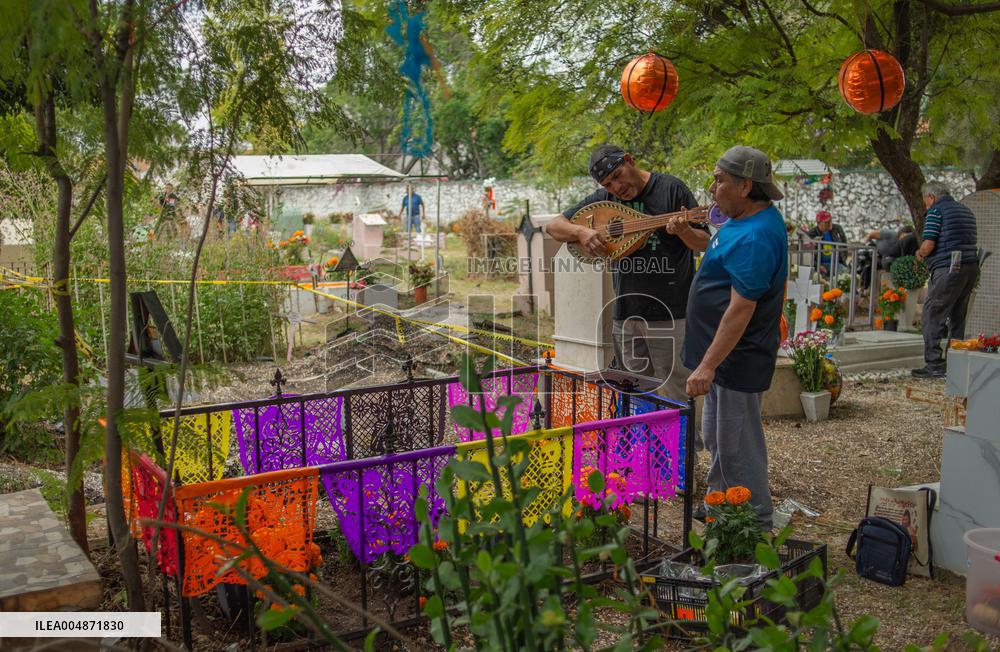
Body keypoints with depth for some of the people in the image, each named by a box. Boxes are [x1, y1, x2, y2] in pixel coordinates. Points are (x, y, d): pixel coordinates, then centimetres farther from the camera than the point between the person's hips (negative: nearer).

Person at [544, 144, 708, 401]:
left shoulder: (671, 188, -4)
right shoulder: (603, 198, 8)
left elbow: (705, 244, -5)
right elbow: (554, 225, 9)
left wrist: (684, 231, -27)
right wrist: (580, 231, -12)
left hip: (670, 313, -4)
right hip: (625, 314, 5)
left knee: (676, 397, -1)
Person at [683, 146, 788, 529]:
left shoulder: (755, 237, -25)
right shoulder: (748, 221, 8)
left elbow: (741, 309, -29)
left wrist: (708, 365, -28)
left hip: (737, 359, -11)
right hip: (727, 355, 11)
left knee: (737, 447, 0)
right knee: (716, 439, 23)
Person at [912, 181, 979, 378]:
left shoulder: (936, 211, -6)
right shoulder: (966, 210, 20)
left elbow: (928, 245, -15)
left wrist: (920, 253, 7)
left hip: (949, 269, -9)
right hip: (972, 267, 9)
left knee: (933, 315, -5)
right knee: (957, 317, 14)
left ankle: (934, 364, -8)